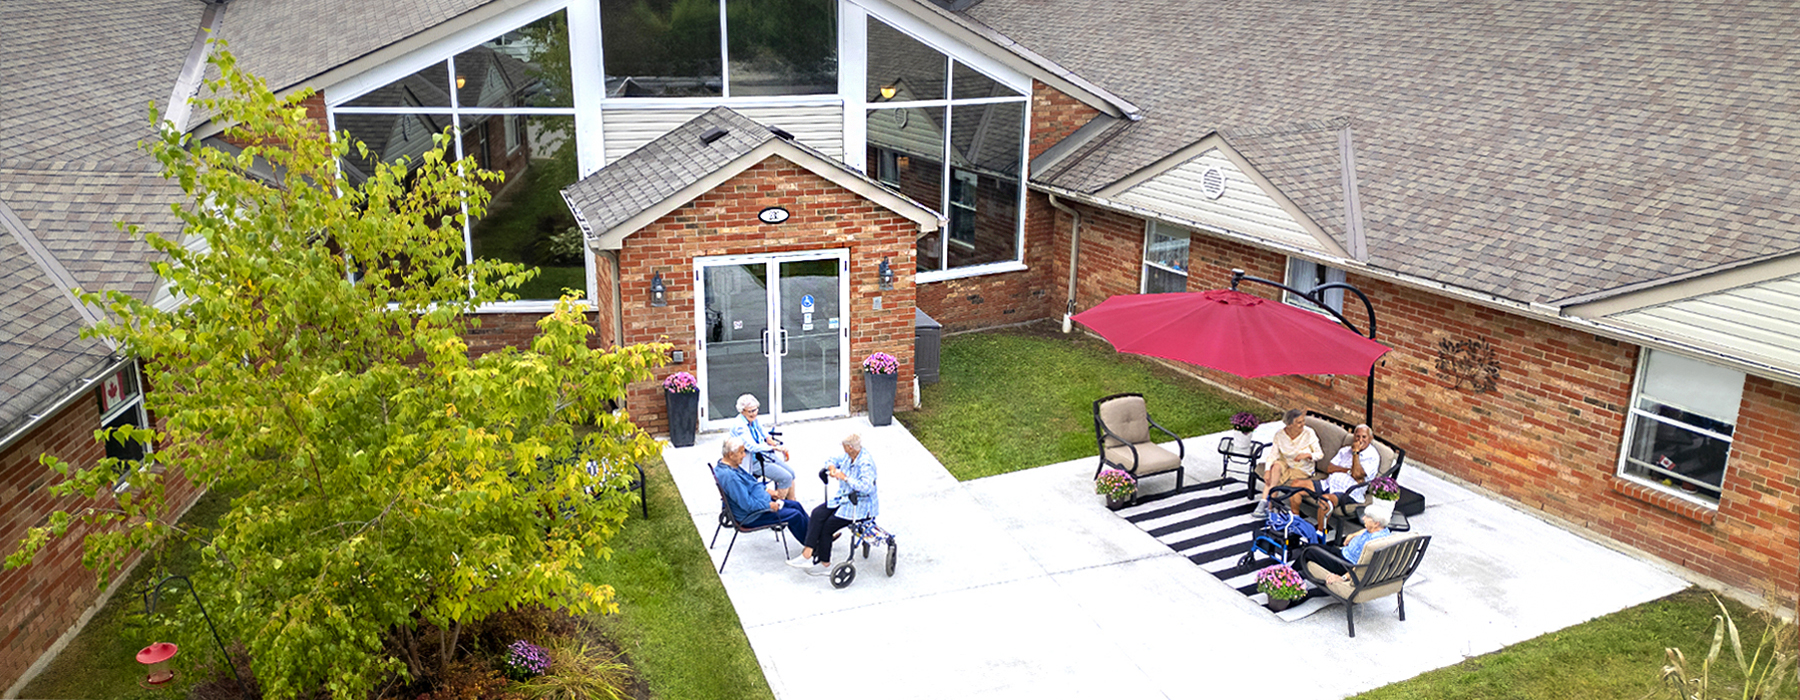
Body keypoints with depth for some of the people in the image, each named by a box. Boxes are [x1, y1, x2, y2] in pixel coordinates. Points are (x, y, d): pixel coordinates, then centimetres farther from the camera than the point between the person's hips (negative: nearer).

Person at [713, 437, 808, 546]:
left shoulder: (734, 465, 2)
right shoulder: (730, 476, -32)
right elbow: (747, 504, -31)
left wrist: (766, 489, 8)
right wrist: (769, 505, -21)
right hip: (751, 516, -11)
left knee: (796, 505, 13)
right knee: (795, 515, -10)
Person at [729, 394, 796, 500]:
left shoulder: (753, 419, 2)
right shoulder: (739, 426, -24)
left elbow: (762, 431, 22)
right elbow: (752, 447, -34)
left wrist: (768, 438, -2)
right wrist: (775, 447, -36)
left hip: (764, 455, 9)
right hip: (754, 462, -9)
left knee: (791, 473, 4)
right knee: (786, 477, -16)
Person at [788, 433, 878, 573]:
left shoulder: (866, 463, -23)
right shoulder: (847, 456, 4)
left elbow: (866, 487, -35)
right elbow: (831, 460, 19)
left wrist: (845, 477, -29)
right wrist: (832, 468, -6)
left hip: (859, 505, -8)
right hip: (843, 498, 8)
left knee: (827, 526, -15)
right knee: (818, 514, -13)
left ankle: (824, 562, 2)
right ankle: (807, 553, -16)